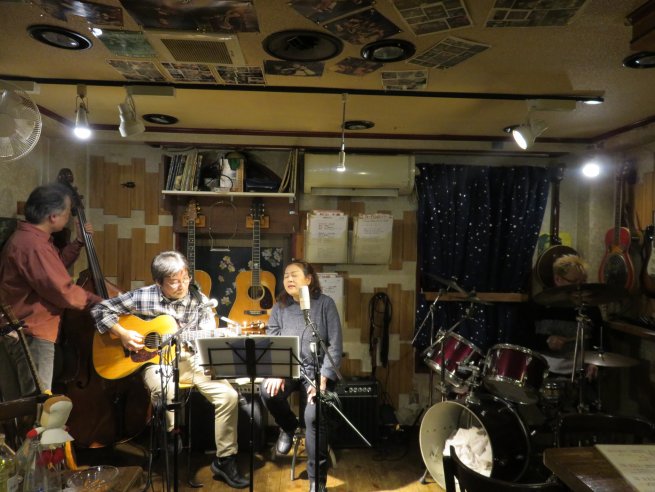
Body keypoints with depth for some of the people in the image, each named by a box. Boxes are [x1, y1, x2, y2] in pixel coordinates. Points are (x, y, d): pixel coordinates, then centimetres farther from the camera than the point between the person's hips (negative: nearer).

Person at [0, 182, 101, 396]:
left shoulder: (29, 236, 9)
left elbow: (56, 266, 21)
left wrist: (79, 242, 11)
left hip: (30, 329, 11)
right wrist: (99, 303, -10)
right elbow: (63, 292, -24)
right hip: (31, 334, -11)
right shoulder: (33, 245, -25)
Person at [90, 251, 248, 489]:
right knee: (168, 394, -37)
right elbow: (100, 309, -1)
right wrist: (122, 334, -13)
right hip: (157, 360, -2)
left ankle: (224, 460, -1)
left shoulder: (199, 300, -1)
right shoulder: (143, 297, -6)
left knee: (228, 395, -18)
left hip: (192, 359, 3)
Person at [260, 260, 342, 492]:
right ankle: (289, 427, 7)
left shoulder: (325, 303, -3)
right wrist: (275, 372, -18)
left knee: (313, 415, -26)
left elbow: (335, 345, -7)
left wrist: (323, 377, -19)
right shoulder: (280, 307, 7)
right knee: (268, 391, -27)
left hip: (317, 369, -3)